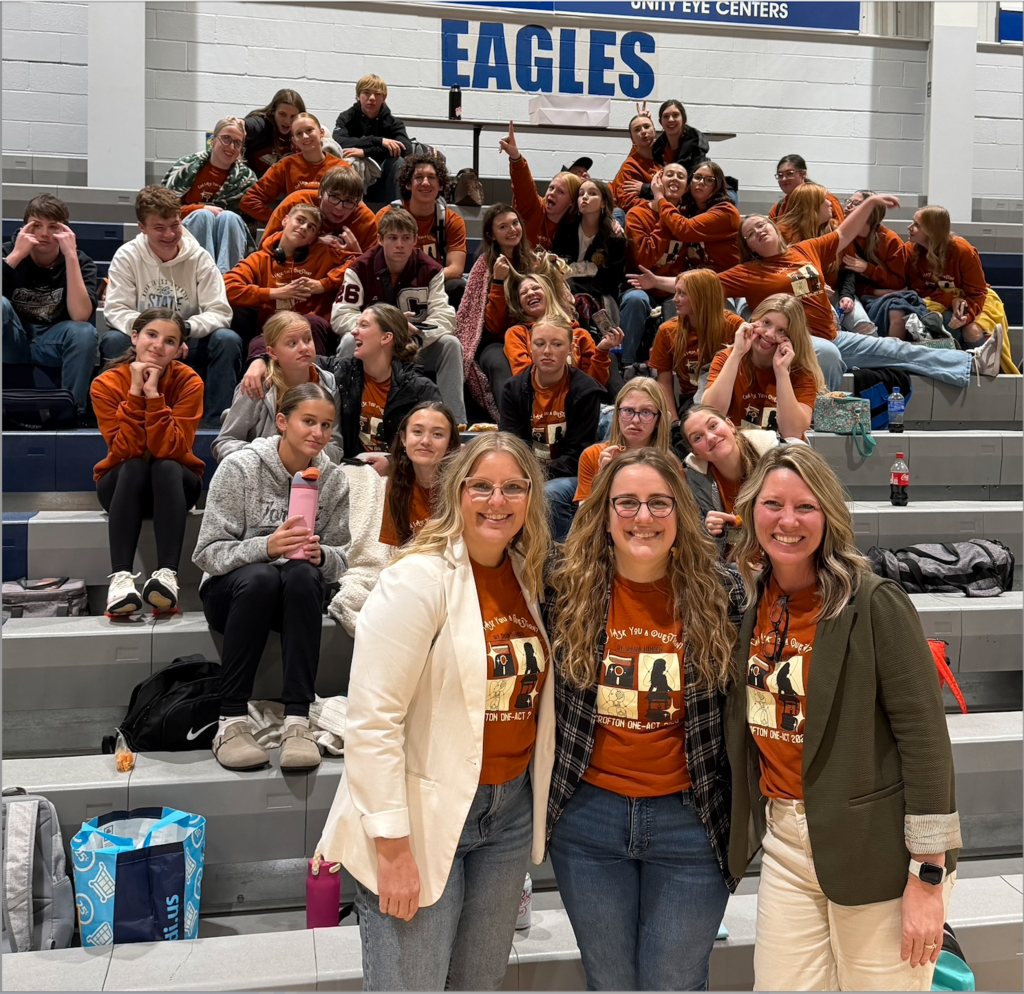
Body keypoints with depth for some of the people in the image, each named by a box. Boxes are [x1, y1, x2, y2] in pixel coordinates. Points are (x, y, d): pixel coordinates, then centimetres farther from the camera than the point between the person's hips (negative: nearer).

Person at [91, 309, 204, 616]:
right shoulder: (107, 384, -12)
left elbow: (172, 449, -25)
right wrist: (135, 393, -28)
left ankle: (167, 574, -44)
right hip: (123, 484, 0)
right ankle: (120, 576, -43)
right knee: (134, 468, -33)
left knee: (166, 467, -33)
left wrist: (154, 394, -29)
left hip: (174, 485, 0)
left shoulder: (189, 382, -14)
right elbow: (126, 452, -23)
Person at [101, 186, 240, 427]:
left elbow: (219, 311, -13)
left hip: (189, 342, 0)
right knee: (112, 340, -31)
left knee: (228, 339, -28)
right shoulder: (127, 256, -7)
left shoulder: (199, 257, -7)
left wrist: (187, 327, -33)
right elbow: (115, 309, -11)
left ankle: (215, 423, -23)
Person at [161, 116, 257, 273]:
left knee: (228, 217, -29)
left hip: (228, 242, 0)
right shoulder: (188, 166, 8)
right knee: (203, 215, -30)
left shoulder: (247, 178, 11)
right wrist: (202, 208, -10)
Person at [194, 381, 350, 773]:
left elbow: (340, 559, 3)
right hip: (230, 592, -2)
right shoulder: (240, 467, -9)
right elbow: (208, 552, -13)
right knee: (259, 576, -37)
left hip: (296, 596, 2)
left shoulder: (334, 480, 1)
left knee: (303, 574, -33)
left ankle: (297, 721, -36)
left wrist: (320, 555, -21)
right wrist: (265, 547, -30)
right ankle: (231, 721, -31)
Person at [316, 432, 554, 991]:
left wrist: (537, 802, 11)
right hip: (424, 816, -7)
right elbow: (372, 721, -19)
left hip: (510, 812, 7)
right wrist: (393, 847, -19)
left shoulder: (527, 579, 5)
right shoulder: (420, 579, -16)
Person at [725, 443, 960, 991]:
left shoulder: (875, 605, -14)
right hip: (785, 841, 5)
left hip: (876, 847, -5)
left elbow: (924, 734, -15)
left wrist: (928, 875, -15)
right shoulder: (748, 601, 3)